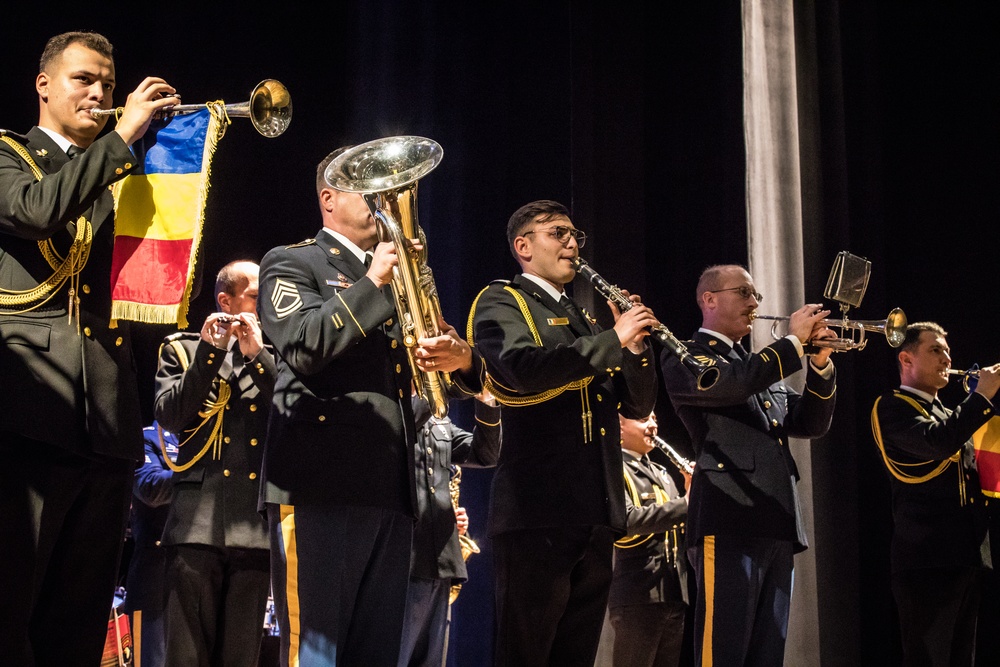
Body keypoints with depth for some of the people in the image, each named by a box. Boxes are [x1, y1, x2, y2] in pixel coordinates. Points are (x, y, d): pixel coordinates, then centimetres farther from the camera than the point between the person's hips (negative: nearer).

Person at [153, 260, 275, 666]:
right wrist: (210, 353, -8)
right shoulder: (182, 349, 13)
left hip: (256, 524, 2)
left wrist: (258, 355, -6)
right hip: (198, 521, -2)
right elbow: (169, 416, -2)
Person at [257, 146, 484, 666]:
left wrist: (462, 360, -3)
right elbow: (303, 347, -13)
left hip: (391, 489, 6)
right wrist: (372, 282, -11)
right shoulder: (291, 263, 8)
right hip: (320, 485, -6)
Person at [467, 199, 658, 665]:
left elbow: (638, 405, 19)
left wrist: (635, 345, 1)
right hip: (537, 513, -7)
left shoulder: (583, 319, 24)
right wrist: (613, 339, -14)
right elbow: (523, 368, -20)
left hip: (596, 517, 7)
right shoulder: (500, 303, 2)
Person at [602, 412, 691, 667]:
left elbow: (682, 524, 18)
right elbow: (627, 518, -19)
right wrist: (685, 504, -22)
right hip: (638, 596, -7)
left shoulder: (662, 474, 22)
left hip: (676, 595, 7)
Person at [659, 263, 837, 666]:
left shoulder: (763, 367, 27)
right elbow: (733, 382, -18)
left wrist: (820, 363, 4)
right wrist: (793, 342, -8)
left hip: (777, 527, 8)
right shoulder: (685, 358, 3)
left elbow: (811, 424, 20)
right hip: (729, 523, -8)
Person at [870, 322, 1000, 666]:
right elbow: (939, 442, -22)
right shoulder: (892, 407, -3)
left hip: (968, 556, 8)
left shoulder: (947, 415, 22)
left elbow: (970, 473, 23)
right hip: (928, 558, -8)